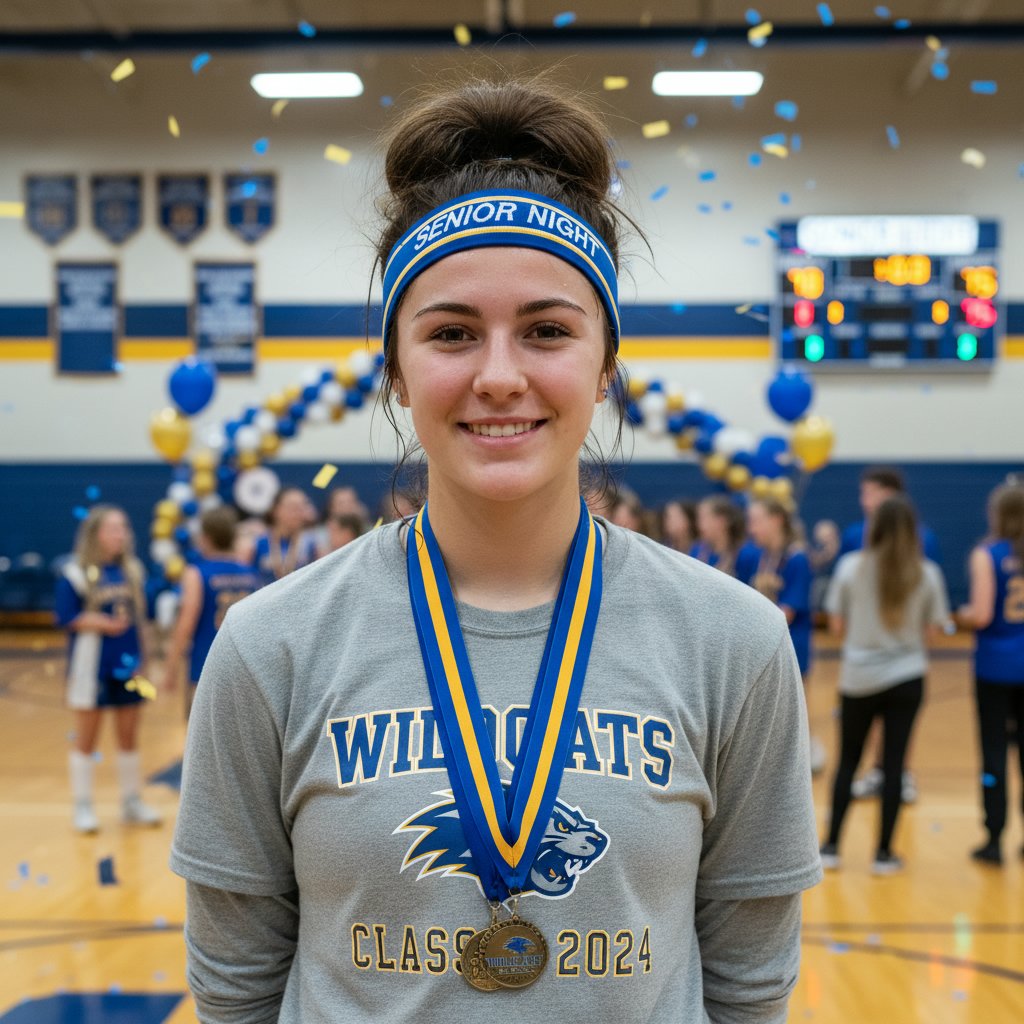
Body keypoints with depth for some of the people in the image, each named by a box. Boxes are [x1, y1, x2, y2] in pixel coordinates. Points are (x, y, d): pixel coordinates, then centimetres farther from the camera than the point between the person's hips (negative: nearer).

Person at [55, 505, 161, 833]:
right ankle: (82, 807, 14)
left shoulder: (133, 570, 6)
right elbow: (66, 618, -11)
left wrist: (141, 659, 9)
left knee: (129, 736, 11)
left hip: (127, 665, 4)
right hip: (91, 666, -4)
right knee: (87, 739, 4)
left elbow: (140, 617, 11)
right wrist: (101, 623, -24)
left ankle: (132, 801, 23)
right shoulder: (75, 573, -8)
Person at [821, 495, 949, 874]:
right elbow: (932, 628, 1)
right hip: (907, 676, 0)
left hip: (859, 676, 0)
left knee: (848, 760, 12)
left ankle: (831, 846, 14)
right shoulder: (927, 573, -5)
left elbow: (837, 625, -3)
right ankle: (884, 853, 8)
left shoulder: (852, 566, -8)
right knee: (894, 763, 5)